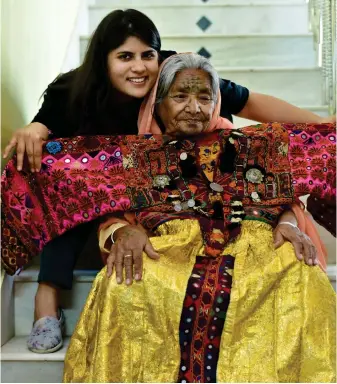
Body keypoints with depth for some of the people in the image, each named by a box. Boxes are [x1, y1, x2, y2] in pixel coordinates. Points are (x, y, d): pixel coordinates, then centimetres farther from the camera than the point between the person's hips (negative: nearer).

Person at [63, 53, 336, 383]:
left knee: (303, 281, -32)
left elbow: (278, 199, 19)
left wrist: (288, 224, -5)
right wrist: (125, 231, -13)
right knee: (125, 287, -35)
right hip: (167, 248, -1)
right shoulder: (140, 155, 21)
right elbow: (112, 213, 12)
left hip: (244, 244, 1)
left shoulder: (238, 145, 26)